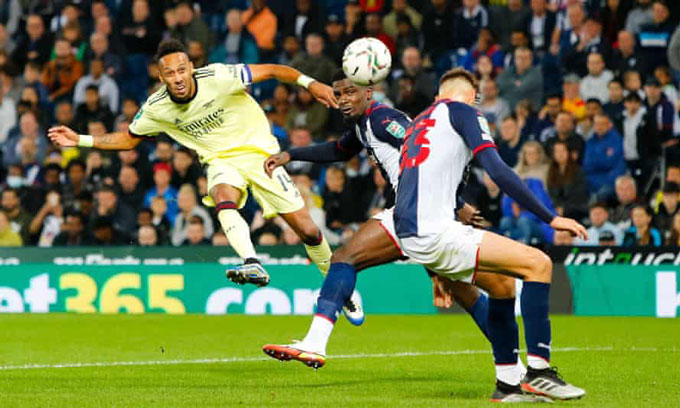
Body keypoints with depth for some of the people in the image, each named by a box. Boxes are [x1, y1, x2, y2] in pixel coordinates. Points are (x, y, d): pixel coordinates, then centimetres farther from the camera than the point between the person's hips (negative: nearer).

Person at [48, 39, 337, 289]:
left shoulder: (217, 78, -23)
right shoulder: (156, 108, -11)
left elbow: (271, 71, -18)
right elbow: (129, 139, 6)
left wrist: (309, 83, -31)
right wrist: (80, 140, -3)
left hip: (259, 152, -2)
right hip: (221, 161, 2)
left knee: (307, 231, -5)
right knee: (224, 199, -36)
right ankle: (252, 265, -46)